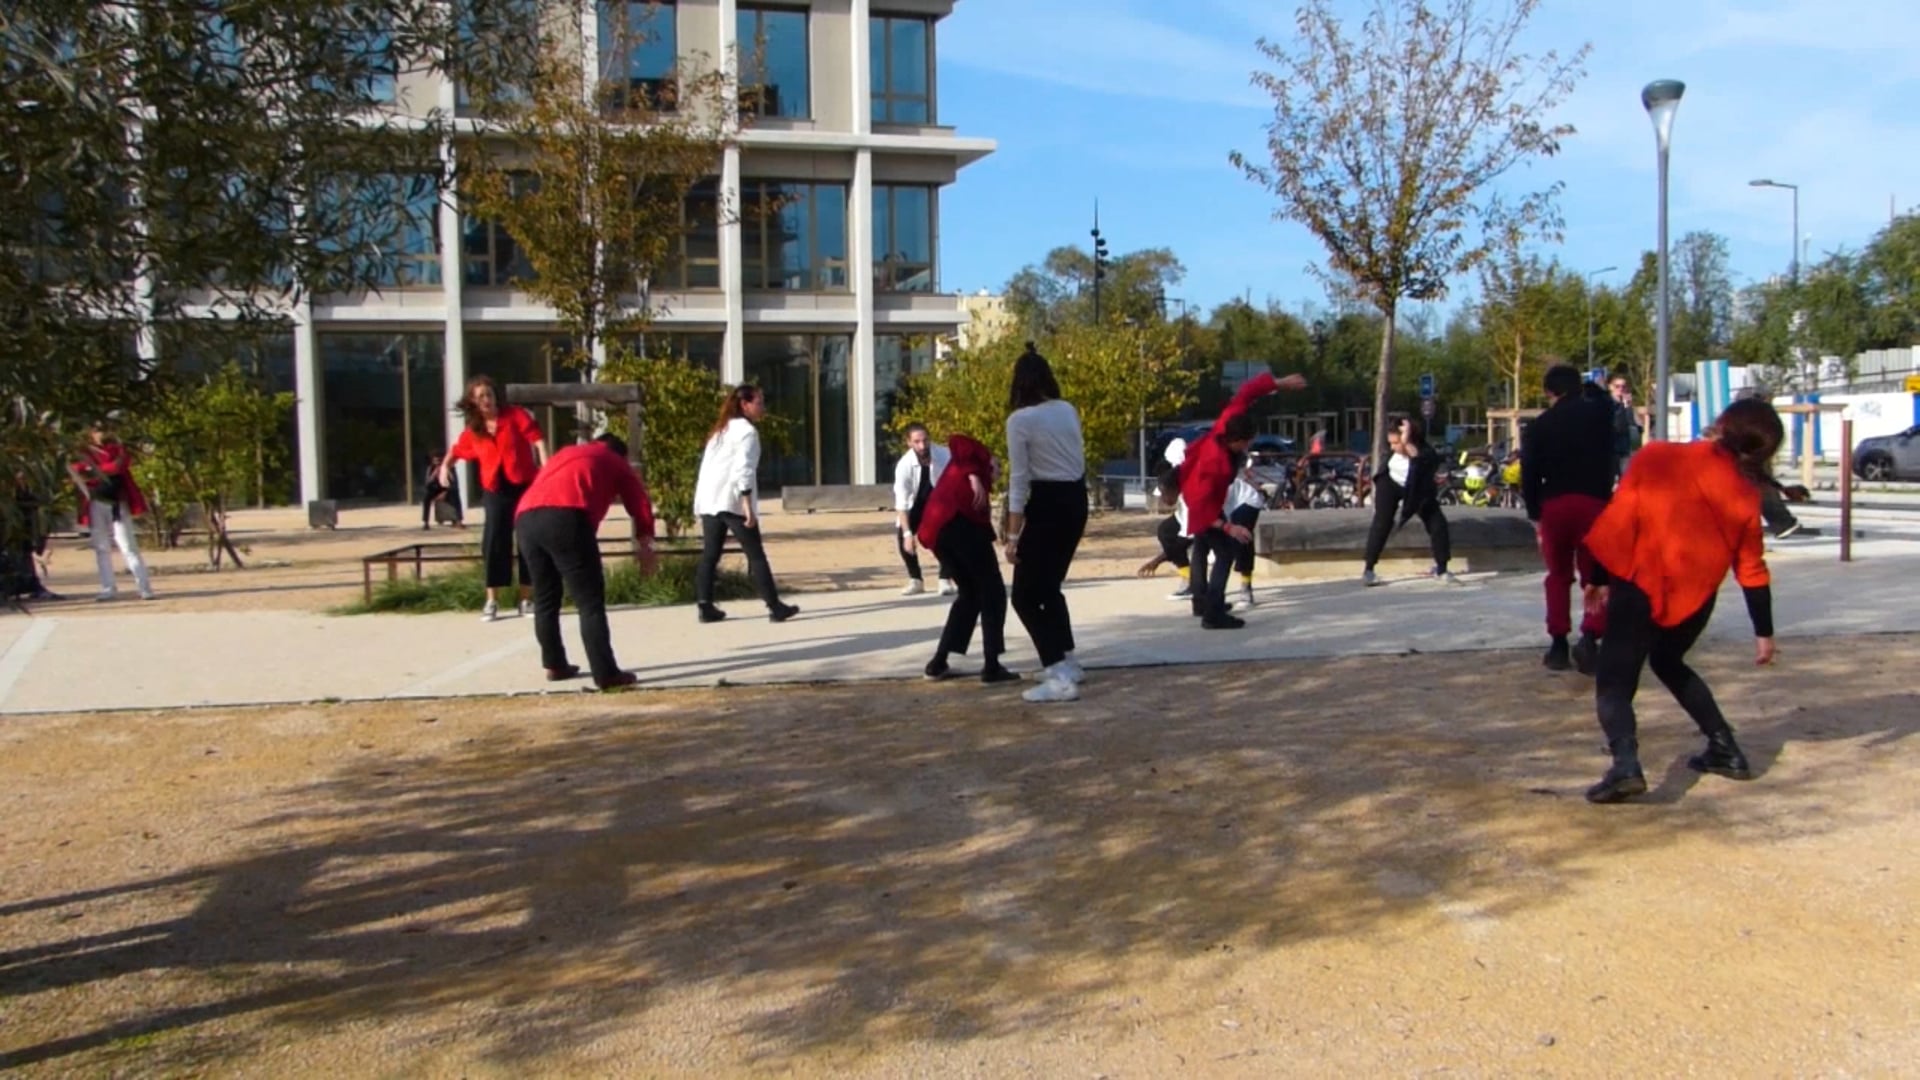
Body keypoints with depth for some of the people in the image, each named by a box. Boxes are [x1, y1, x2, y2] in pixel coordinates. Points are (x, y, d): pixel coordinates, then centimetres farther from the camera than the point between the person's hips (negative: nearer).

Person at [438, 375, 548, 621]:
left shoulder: (515, 415, -3)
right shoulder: (473, 430, 6)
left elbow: (537, 437, -12)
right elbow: (457, 450, 20)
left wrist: (545, 464, -26)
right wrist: (444, 466, 2)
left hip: (525, 486, -2)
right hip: (495, 490, 2)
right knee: (494, 541, -5)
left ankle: (527, 599, 11)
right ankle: (492, 601, 2)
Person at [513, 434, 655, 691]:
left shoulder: (565, 453, 38)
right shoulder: (616, 463, 25)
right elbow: (640, 504, 19)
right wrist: (645, 546, 29)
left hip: (525, 518, 5)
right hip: (565, 517, -5)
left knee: (545, 598, 20)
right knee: (590, 601, -2)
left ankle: (555, 666, 28)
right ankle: (606, 673, -4)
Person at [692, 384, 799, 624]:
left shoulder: (721, 429, 20)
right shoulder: (747, 431, -7)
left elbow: (707, 465, 18)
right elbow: (743, 470, -17)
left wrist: (701, 497, 18)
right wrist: (748, 505, -19)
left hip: (709, 500, 8)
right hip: (732, 501, -8)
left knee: (709, 554, 8)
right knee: (756, 554, -3)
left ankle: (706, 607, 6)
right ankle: (774, 607, -1)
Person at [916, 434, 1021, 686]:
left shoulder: (960, 468, 37)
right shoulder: (976, 454, 19)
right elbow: (957, 442, -5)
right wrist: (974, 477, -14)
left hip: (934, 529, 8)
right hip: (958, 519, -8)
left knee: (970, 594, 20)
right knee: (993, 591, 1)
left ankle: (938, 663, 17)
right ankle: (991, 667, -4)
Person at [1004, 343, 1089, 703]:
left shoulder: (1019, 420, -14)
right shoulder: (1068, 411, 6)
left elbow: (1019, 480, -15)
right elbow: (1079, 461, 11)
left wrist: (1013, 534, -11)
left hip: (1048, 504, -7)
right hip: (1076, 500, 7)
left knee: (1025, 595, 0)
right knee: (1049, 586, 22)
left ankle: (1060, 678, -10)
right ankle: (1066, 664, 29)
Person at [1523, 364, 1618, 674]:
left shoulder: (1539, 425, 3)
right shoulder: (1599, 413, 5)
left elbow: (1529, 475, -1)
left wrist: (1534, 513, 7)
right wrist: (1593, 389, 39)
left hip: (1553, 505, 1)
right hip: (1594, 501, -1)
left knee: (1558, 576, 14)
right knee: (1596, 575, 4)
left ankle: (1558, 644, 14)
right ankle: (1590, 636, -17)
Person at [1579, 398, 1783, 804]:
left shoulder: (1656, 457, -5)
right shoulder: (1745, 493, 3)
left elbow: (1617, 519, -7)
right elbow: (1751, 569, 5)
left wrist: (1599, 578, 1)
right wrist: (1763, 631, 13)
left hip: (1641, 587, -4)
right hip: (1696, 595, 4)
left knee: (1614, 680, -1)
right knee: (1668, 662, 30)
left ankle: (1625, 766, -26)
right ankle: (1726, 750, 30)